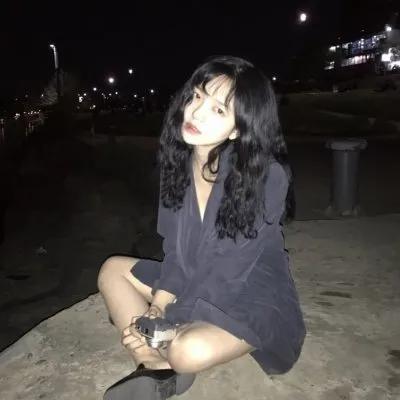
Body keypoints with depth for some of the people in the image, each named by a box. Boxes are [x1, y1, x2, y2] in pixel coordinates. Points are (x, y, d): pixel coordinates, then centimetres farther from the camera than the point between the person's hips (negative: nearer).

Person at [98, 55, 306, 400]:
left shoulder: (265, 176, -25)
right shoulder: (180, 158, -7)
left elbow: (230, 269, -24)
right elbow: (175, 246, -3)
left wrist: (168, 323, -23)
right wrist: (157, 306, -14)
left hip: (255, 295, -6)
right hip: (198, 281, 7)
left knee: (191, 351, -35)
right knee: (113, 270, 6)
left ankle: (160, 361, 2)